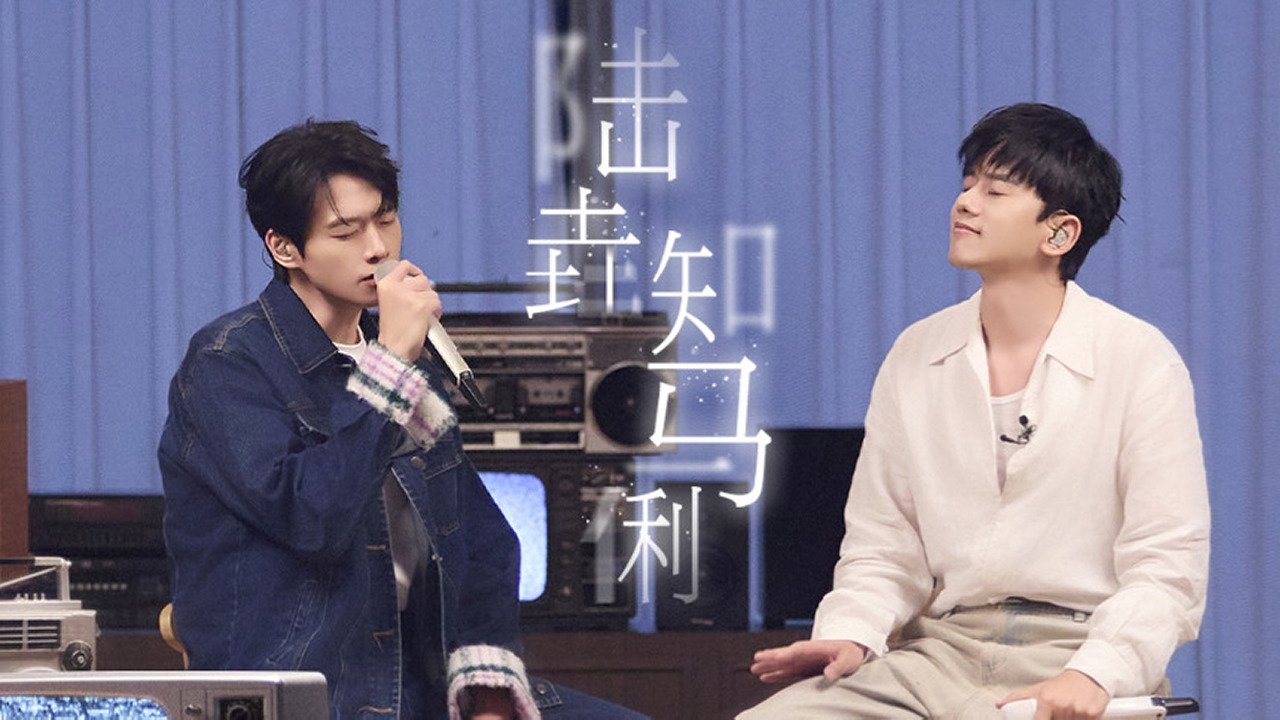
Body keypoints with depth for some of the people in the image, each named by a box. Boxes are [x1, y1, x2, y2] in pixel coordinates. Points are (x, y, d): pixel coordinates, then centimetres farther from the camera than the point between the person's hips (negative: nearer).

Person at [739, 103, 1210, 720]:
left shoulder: (1139, 361, -1)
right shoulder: (915, 358, 14)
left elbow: (1166, 564, -6)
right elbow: (883, 548, 15)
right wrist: (849, 636, -6)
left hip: (1080, 657, -4)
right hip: (942, 650, 4)